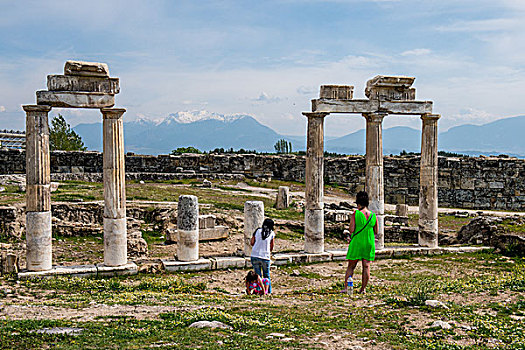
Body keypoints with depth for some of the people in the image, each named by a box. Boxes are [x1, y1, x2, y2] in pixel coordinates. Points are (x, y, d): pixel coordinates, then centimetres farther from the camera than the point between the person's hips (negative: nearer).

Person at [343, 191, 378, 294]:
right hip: (369, 243, 3)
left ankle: (346, 287, 5)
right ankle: (363, 288, 7)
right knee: (366, 266, 6)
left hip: (356, 243, -3)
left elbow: (351, 230, -12)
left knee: (351, 266, 5)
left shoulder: (355, 215, -10)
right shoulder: (373, 216, 1)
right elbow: (376, 232, 8)